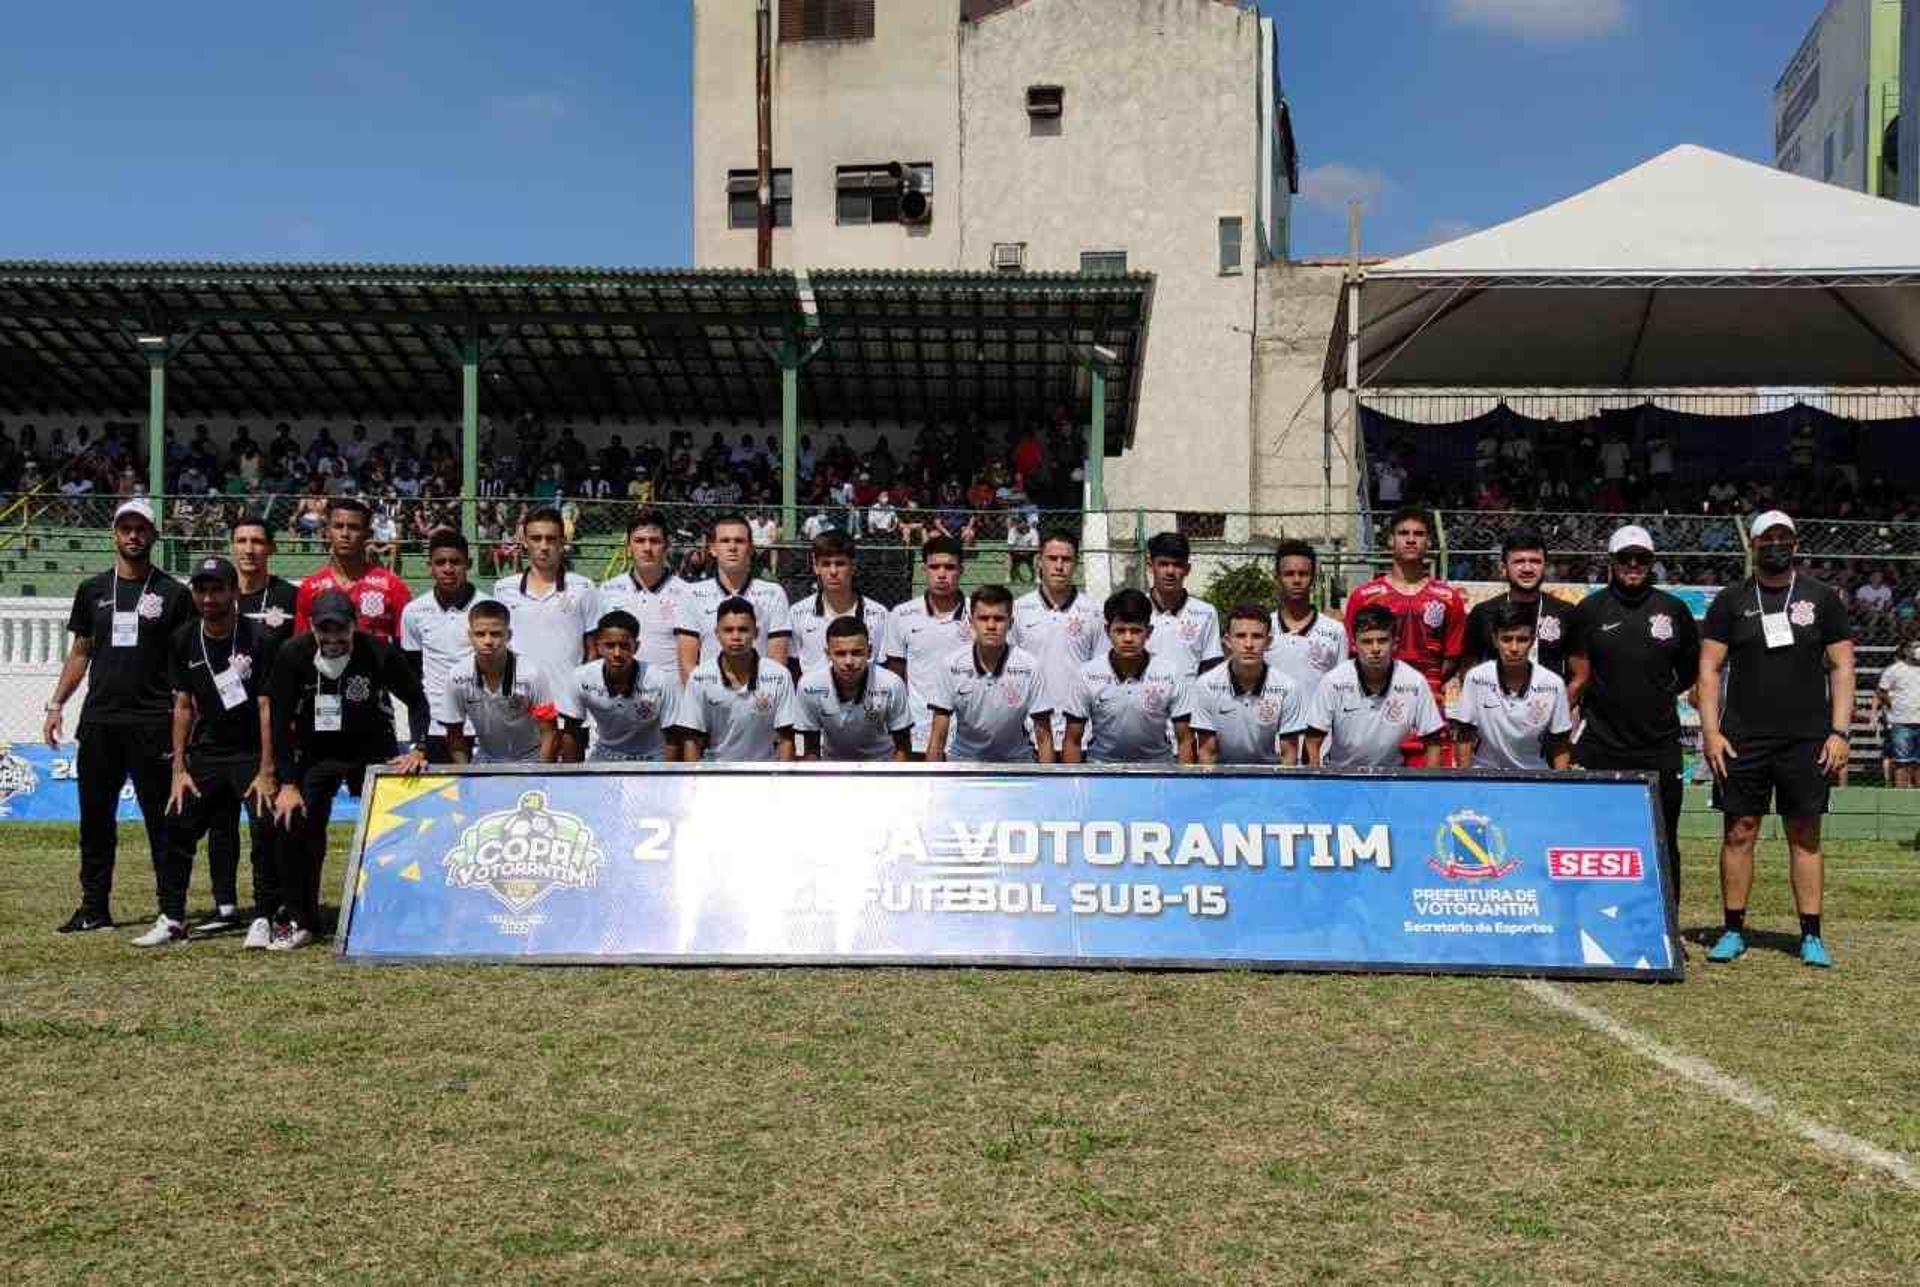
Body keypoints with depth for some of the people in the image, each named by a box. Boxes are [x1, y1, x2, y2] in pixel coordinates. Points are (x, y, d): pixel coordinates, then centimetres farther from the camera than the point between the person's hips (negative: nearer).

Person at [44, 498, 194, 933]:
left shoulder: (173, 594, 2)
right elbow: (79, 655, 17)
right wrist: (55, 705, 7)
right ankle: (94, 908, 17)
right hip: (99, 721, 4)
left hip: (153, 722, -4)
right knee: (95, 817, 8)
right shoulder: (92, 590, 13)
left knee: (160, 818, -2)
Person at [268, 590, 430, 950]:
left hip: (373, 751, -1)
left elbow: (417, 701, -4)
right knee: (296, 826, -8)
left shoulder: (379, 653, -18)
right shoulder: (293, 656, -15)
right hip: (314, 754, 1)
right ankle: (297, 920, 6)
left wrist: (418, 748, -18)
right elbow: (280, 722, -10)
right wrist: (287, 783, -14)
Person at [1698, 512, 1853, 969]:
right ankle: (1733, 931, 10)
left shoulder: (1823, 598, 7)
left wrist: (1839, 732, -3)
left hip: (1807, 738, 0)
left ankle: (1811, 935, 10)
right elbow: (1709, 668, 4)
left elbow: (1841, 667, 6)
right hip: (1743, 738, 0)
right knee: (1739, 832, 2)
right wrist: (1710, 731, -6)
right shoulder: (1731, 601, 6)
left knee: (1806, 835, 3)